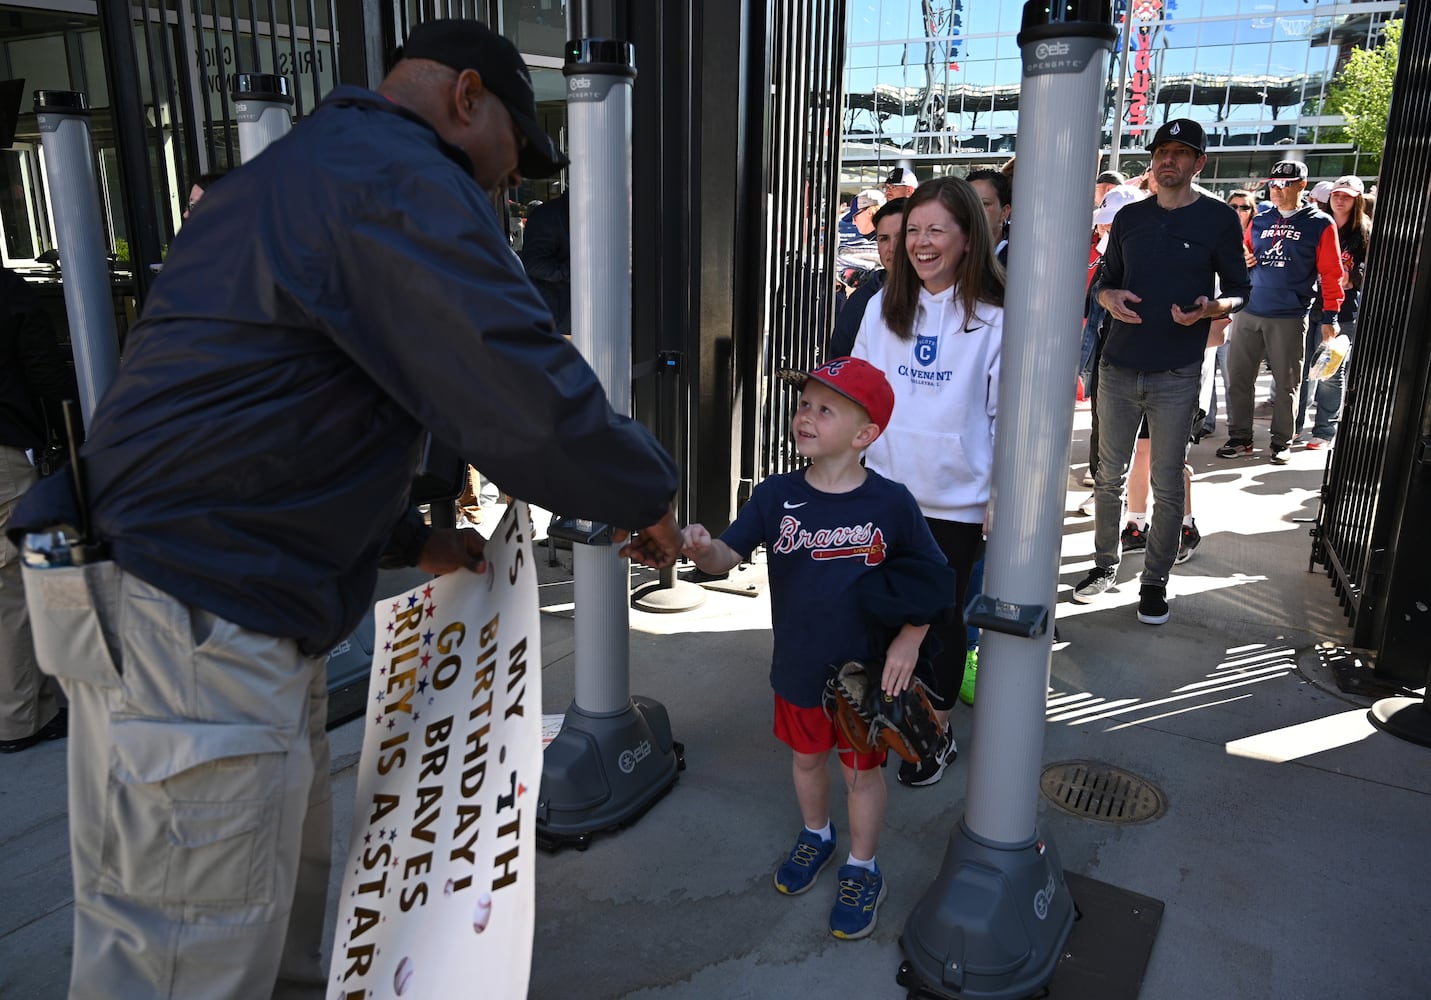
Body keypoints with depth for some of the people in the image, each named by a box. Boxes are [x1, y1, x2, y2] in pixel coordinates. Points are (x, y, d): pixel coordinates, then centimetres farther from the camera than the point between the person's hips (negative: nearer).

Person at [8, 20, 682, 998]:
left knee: (292, 881, 24)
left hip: (238, 620, 11)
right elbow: (536, 410, -23)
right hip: (196, 634, -11)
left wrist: (413, 542, 22)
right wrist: (650, 495, -3)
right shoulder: (404, 181, -13)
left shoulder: (304, 169, 22)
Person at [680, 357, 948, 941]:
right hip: (798, 668, 3)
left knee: (862, 772, 16)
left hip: (866, 673, -2)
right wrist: (704, 550, -39)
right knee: (806, 757, 25)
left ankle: (862, 871, 40)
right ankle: (816, 836, 53)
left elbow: (930, 576, -4)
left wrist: (910, 639, -12)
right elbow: (731, 555, -17)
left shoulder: (891, 503, -16)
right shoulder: (776, 496, -11)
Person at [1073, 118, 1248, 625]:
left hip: (1177, 374, -3)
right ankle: (1105, 565, 24)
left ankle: (1155, 581, 14)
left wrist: (1210, 308, -19)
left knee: (1167, 485, 2)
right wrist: (1110, 298, -7)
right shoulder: (1129, 217, 10)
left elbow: (1239, 292, 3)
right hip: (1119, 368, 3)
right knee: (1109, 475, 9)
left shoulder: (1219, 219, 1)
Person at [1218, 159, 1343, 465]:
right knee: (1237, 377, 3)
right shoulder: (1259, 221, 13)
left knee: (1286, 383, 4)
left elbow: (1331, 273, 0)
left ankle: (1281, 443, 14)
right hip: (1250, 312, 4)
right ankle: (1240, 439, 13)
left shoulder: (1320, 224, 1)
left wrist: (1329, 316, -4)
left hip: (1290, 317, -4)